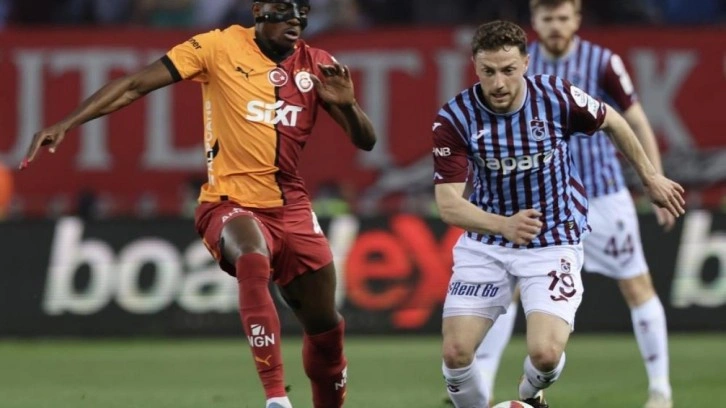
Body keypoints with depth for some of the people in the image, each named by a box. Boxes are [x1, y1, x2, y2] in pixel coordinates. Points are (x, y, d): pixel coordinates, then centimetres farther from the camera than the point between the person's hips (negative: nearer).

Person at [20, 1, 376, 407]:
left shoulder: (317, 66, 4)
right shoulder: (221, 47, -6)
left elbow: (366, 141, 5)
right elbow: (135, 86, -7)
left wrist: (346, 104, -17)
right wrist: (66, 124, -15)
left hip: (291, 210, 5)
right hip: (230, 204, -5)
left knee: (325, 326, 6)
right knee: (253, 258, -36)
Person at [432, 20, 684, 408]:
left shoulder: (556, 96, -17)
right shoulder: (455, 118, -17)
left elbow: (612, 122, 4)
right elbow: (448, 204, -20)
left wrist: (650, 177, 15)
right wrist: (503, 225, -39)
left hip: (553, 242, -1)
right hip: (485, 243, 1)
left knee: (545, 353, -18)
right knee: (456, 351, -10)